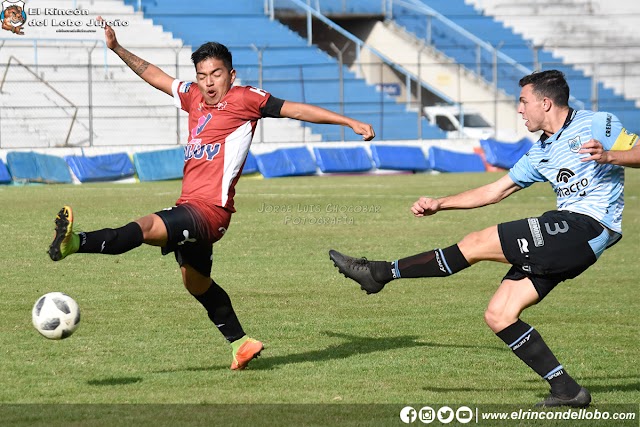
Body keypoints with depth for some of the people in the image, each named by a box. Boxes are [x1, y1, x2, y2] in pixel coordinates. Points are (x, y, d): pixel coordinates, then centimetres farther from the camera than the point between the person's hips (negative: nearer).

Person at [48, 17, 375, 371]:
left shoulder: (245, 99, -1)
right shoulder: (193, 97, 16)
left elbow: (296, 109, 1)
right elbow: (155, 76, 28)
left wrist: (351, 123, 0)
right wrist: (117, 48, 25)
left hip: (210, 211, -9)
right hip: (189, 208, 9)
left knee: (148, 228, -31)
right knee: (196, 282, 21)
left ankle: (76, 242, -49)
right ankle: (240, 342, 31)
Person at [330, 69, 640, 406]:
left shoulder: (596, 125, 0)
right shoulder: (540, 153, 24)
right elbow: (494, 192, 27)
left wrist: (609, 155, -26)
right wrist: (438, 204, 21)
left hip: (587, 225, -9)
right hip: (566, 238, 9)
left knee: (476, 243, -11)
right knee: (498, 315, 2)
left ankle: (381, 273, -1)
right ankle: (566, 390, 2)